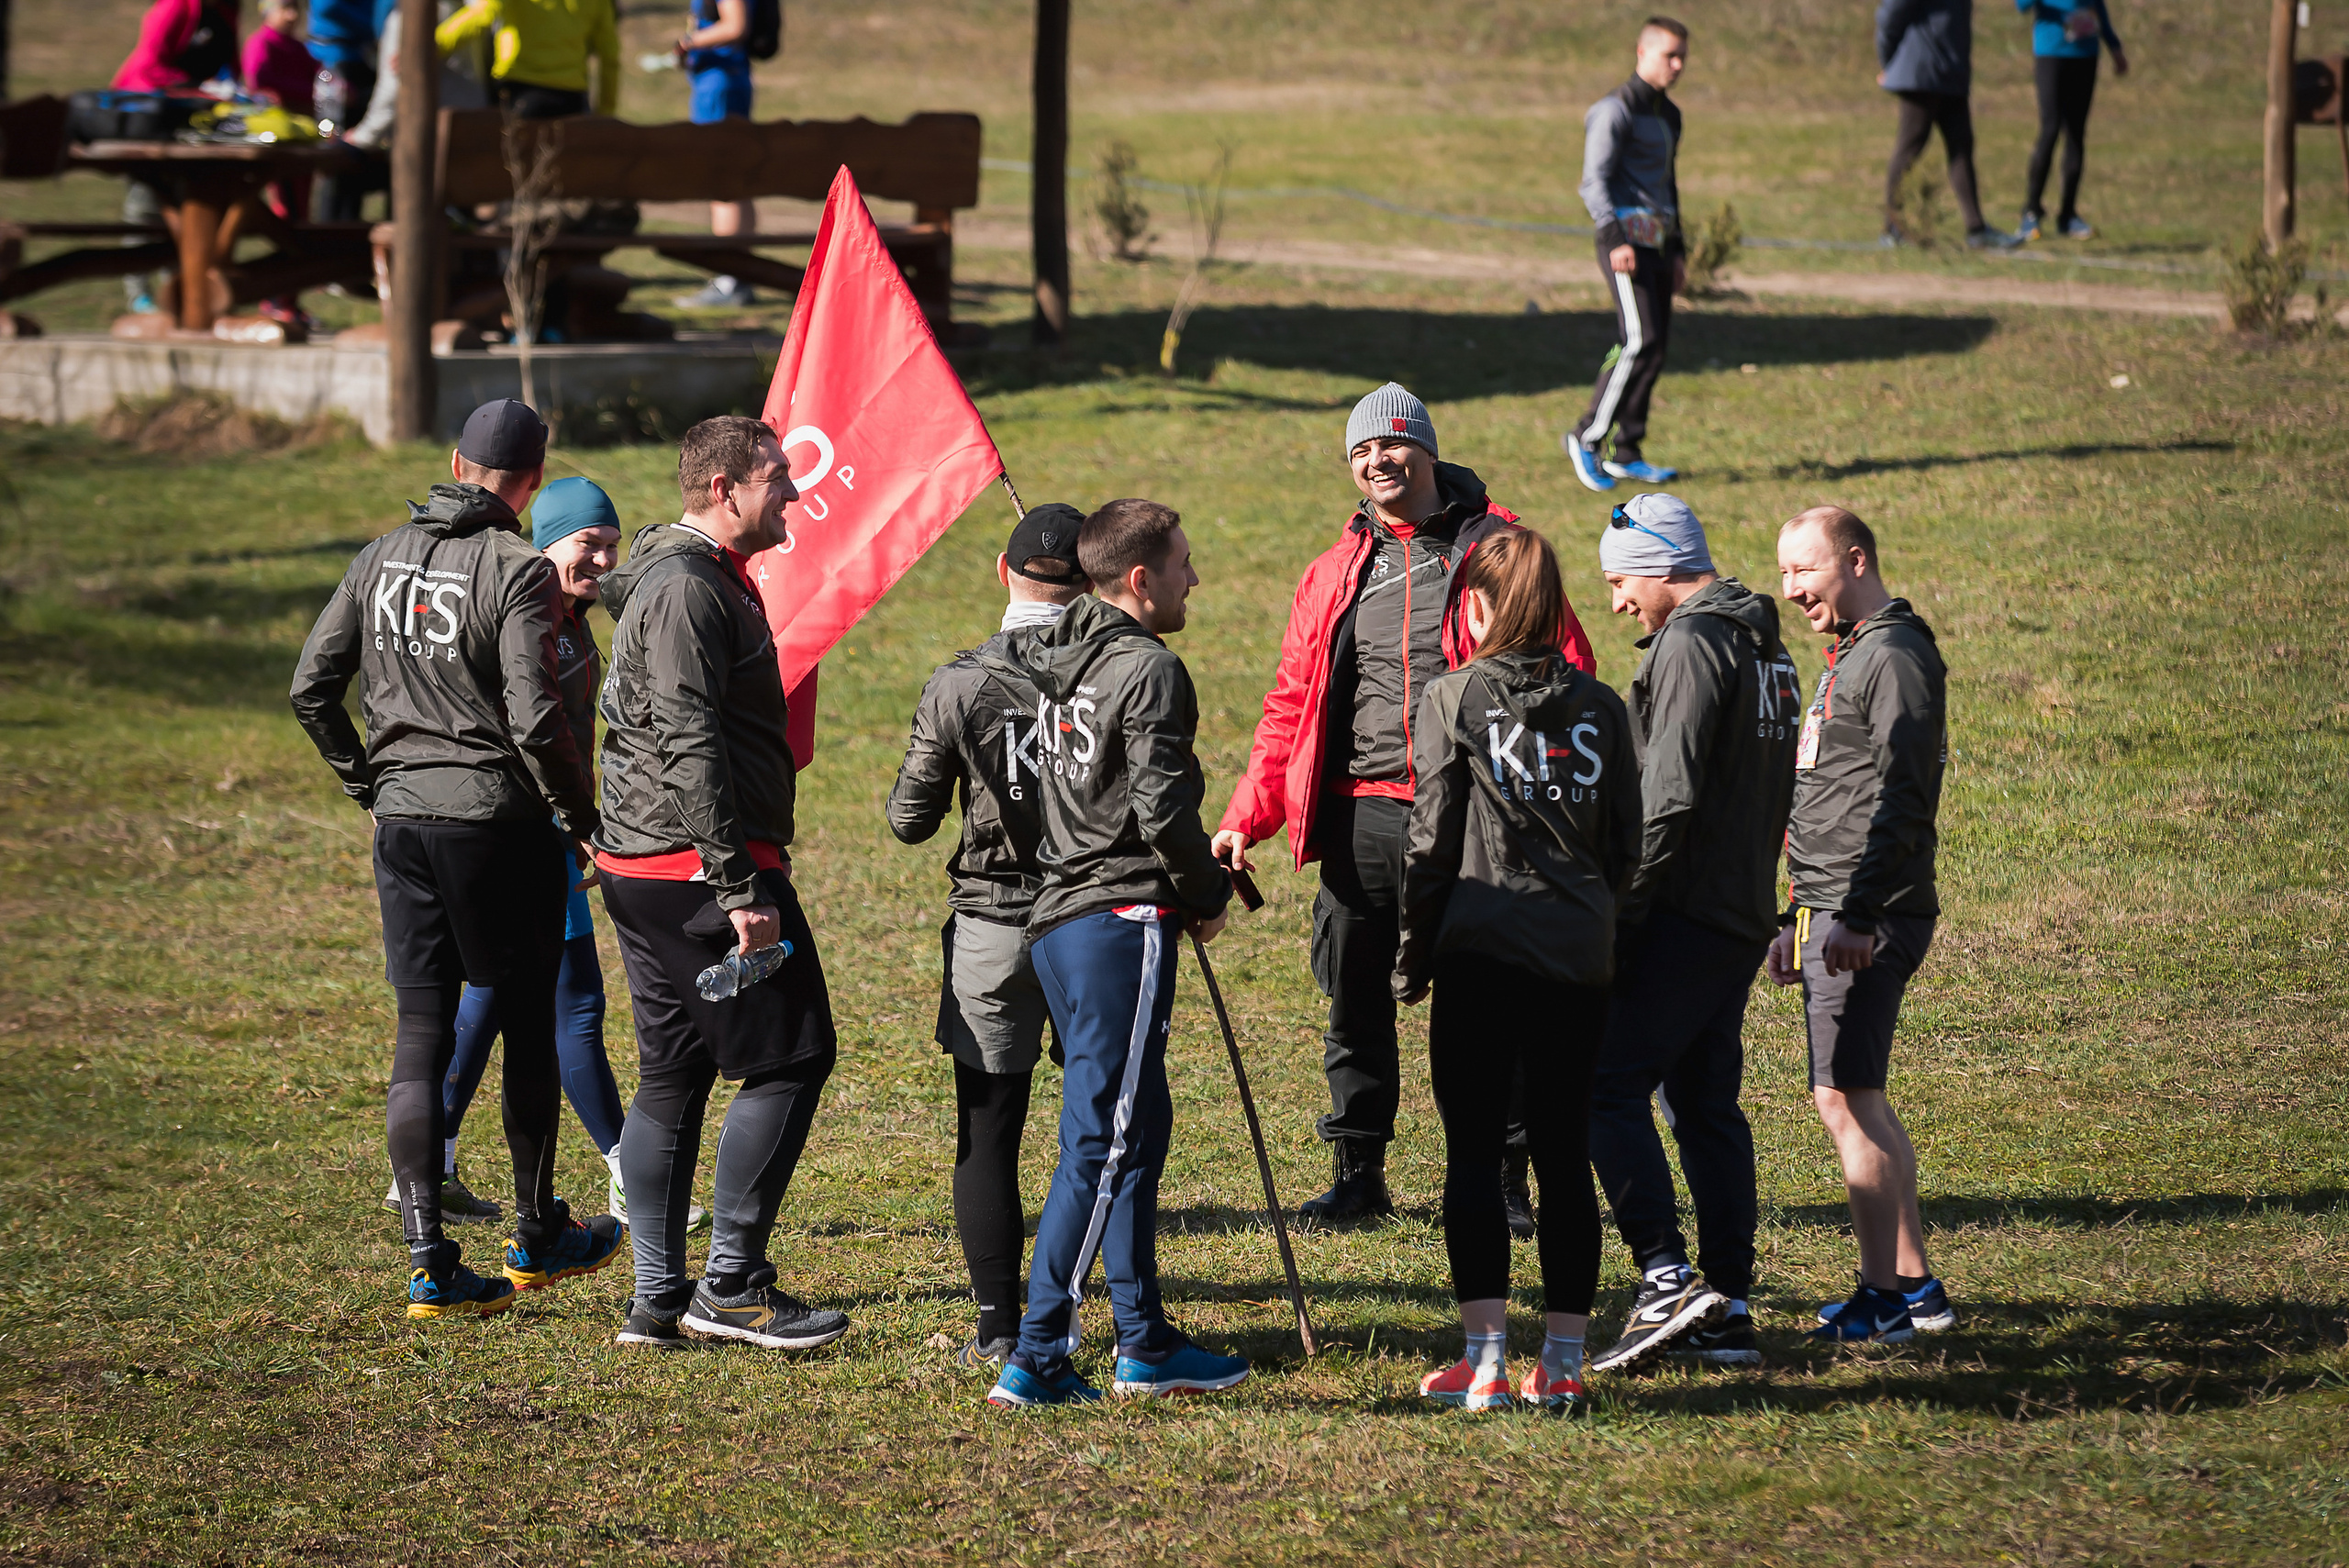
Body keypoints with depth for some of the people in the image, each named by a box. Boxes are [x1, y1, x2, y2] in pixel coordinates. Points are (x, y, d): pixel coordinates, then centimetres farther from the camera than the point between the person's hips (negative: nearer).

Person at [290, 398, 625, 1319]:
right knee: (529, 1027, 11)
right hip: (499, 819, -5)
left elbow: (311, 689, 8)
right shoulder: (517, 571, -13)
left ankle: (428, 1260, 0)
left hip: (402, 820, 5)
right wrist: (583, 819, -7)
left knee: (421, 1035, 5)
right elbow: (535, 718, -19)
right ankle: (537, 1236, 22)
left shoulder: (383, 558, 6)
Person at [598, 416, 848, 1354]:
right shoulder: (689, 588, -14)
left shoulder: (702, 575, 20)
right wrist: (741, 888, -23)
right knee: (790, 1057, -7)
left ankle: (658, 1299, 12)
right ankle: (730, 1285, -6)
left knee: (673, 1077, 11)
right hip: (700, 864, -11)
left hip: (643, 871, 11)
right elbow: (690, 746, -21)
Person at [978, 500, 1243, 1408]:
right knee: (1101, 1140, -9)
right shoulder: (1147, 668, -11)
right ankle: (1037, 1358, -12)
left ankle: (1145, 1344, 21)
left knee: (1139, 1127, 17)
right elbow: (1163, 810, -17)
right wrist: (1210, 895, 1)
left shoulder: (1053, 665, 15)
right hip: (1124, 921, -9)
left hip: (1058, 919, 9)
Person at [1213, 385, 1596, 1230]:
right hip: (1357, 813, 4)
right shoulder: (1335, 573, 14)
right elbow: (1291, 705, 16)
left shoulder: (1495, 548, 1)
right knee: (1354, 1000, 8)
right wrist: (1246, 819, 6)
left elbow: (1567, 667, -1)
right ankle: (1358, 1174, 18)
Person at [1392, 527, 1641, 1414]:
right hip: (1579, 956, 4)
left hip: (1482, 950, -4)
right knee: (1564, 1155, 7)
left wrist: (1413, 958, 4)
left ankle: (1485, 1360, -4)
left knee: (1473, 1152, 1)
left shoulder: (1453, 699, -3)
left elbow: (1432, 842, -4)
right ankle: (1562, 1363, 7)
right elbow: (1625, 845, 10)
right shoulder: (1597, 706, 8)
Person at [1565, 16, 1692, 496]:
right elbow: (1594, 181, -15)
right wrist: (1615, 239, -26)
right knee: (1640, 339, -18)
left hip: (1657, 243, 8)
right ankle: (1588, 437, -9)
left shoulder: (1669, 114, 20)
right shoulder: (1616, 110, -7)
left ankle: (1625, 453, 10)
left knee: (1654, 347, 5)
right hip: (1627, 237, -8)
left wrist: (1677, 249, 26)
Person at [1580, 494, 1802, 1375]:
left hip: (1685, 910, -10)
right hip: (1743, 914, 10)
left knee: (1607, 1087, -10)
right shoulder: (1765, 648, 19)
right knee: (1706, 1104, 12)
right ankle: (1728, 1311, 11)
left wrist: (1625, 908, -17)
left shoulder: (1692, 643, -12)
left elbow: (1670, 797, -19)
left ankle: (1665, 1282, -19)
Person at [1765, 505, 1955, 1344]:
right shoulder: (1850, 657, 21)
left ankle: (1884, 1297, -9)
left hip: (1866, 922, -10)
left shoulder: (1895, 658, -12)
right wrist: (1798, 920, 26)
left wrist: (1857, 918, -25)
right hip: (1833, 916, 10)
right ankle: (1914, 1286, 17)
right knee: (1859, 1101, 12)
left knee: (1845, 1098, -11)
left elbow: (1900, 800, -20)